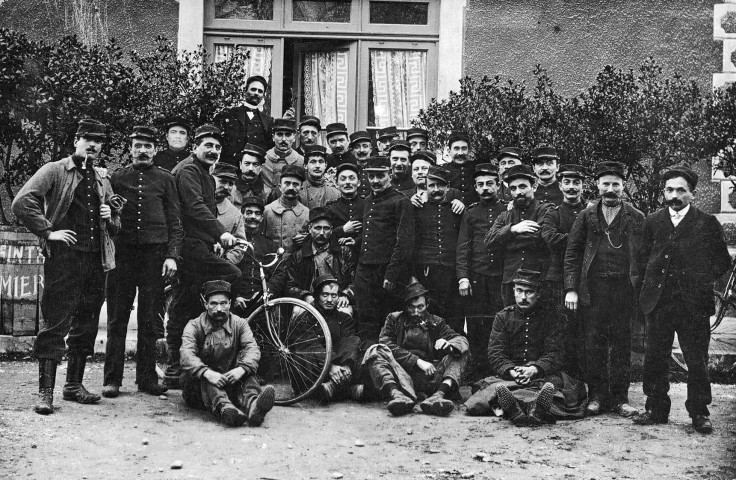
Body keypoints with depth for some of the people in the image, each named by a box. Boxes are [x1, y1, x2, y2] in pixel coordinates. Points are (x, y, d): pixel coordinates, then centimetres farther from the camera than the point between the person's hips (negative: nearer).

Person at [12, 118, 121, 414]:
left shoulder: (102, 181, 19)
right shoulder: (54, 171, 2)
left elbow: (115, 226, 28)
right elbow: (22, 203, -10)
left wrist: (110, 217, 5)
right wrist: (48, 232, -13)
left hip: (96, 260, 6)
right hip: (64, 257, -6)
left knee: (86, 326, 10)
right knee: (55, 323, -7)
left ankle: (74, 385, 20)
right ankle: (45, 391, -4)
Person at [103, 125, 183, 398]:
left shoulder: (165, 179, 9)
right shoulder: (116, 178, 11)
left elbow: (175, 222, 6)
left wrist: (172, 256, -3)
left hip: (154, 254, 0)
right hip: (123, 253, 0)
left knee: (150, 319, 3)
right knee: (117, 318, 0)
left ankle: (147, 378, 10)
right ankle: (112, 379, 4)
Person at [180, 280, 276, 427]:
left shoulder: (239, 324, 7)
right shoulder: (194, 326, 0)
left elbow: (252, 349, -11)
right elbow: (187, 355, -19)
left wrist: (242, 369, -34)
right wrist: (207, 373, -40)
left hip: (230, 381, 2)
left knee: (247, 373, -25)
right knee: (206, 378, -33)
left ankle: (252, 405, -57)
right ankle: (225, 409, -63)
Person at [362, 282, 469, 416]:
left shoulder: (435, 322, 19)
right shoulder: (394, 319, 16)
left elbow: (462, 340, 6)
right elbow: (387, 346, -2)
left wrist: (449, 345, -19)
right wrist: (418, 361, -13)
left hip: (428, 377, 1)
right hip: (399, 373, -1)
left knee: (460, 353, -14)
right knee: (375, 351, -23)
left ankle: (439, 395, -43)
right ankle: (396, 394, -52)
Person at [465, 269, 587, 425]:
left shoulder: (552, 316, 9)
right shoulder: (503, 316, 12)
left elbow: (555, 354, 0)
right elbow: (495, 354, 4)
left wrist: (533, 369, -20)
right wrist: (512, 372, -18)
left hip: (544, 374, -1)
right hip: (508, 375, 1)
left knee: (557, 382, -35)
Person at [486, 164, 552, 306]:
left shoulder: (546, 210, 4)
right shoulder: (504, 217, 17)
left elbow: (538, 237, -13)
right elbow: (489, 241, 1)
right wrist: (513, 229, -14)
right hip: (510, 283, 4)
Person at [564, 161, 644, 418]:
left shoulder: (637, 218, 6)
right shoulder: (586, 216, 8)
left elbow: (644, 256, 4)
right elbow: (572, 253, 6)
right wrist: (571, 288, -2)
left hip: (624, 288, 0)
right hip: (593, 288, 1)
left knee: (621, 344, 4)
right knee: (593, 344, 1)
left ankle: (620, 397, 11)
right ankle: (597, 396, 10)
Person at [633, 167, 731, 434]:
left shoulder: (707, 224, 1)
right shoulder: (653, 222, 10)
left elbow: (722, 261, 6)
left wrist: (703, 281, -3)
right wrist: (650, 283, 6)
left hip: (693, 303, -3)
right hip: (658, 301, 3)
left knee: (697, 362, 2)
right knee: (654, 359, 7)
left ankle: (699, 413, 12)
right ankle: (656, 409, 18)